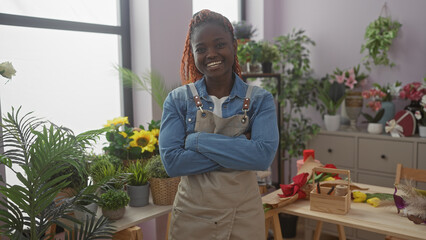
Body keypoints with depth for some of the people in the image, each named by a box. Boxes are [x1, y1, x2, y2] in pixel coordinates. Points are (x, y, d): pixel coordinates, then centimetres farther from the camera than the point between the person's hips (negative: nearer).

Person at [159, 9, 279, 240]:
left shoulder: (260, 99, -5)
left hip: (244, 214, 1)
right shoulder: (178, 100, -5)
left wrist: (197, 140, -19)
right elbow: (171, 162, -15)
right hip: (191, 214, 0)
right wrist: (239, 147, -18)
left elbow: (264, 155, -19)